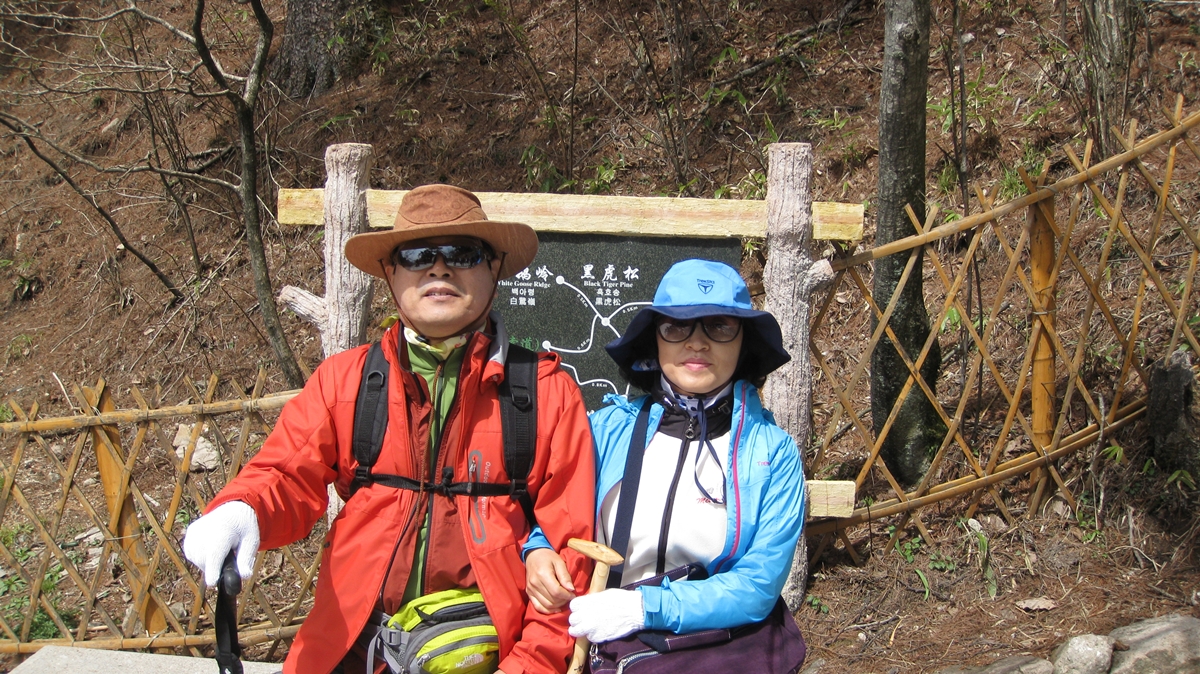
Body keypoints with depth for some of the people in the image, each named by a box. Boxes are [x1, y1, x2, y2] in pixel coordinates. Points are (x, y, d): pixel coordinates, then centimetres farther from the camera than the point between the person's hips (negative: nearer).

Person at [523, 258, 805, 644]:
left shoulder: (772, 451, -1)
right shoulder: (608, 428, 4)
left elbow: (759, 586, -7)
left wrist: (645, 608, -16)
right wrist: (537, 551, -4)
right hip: (605, 653, 1)